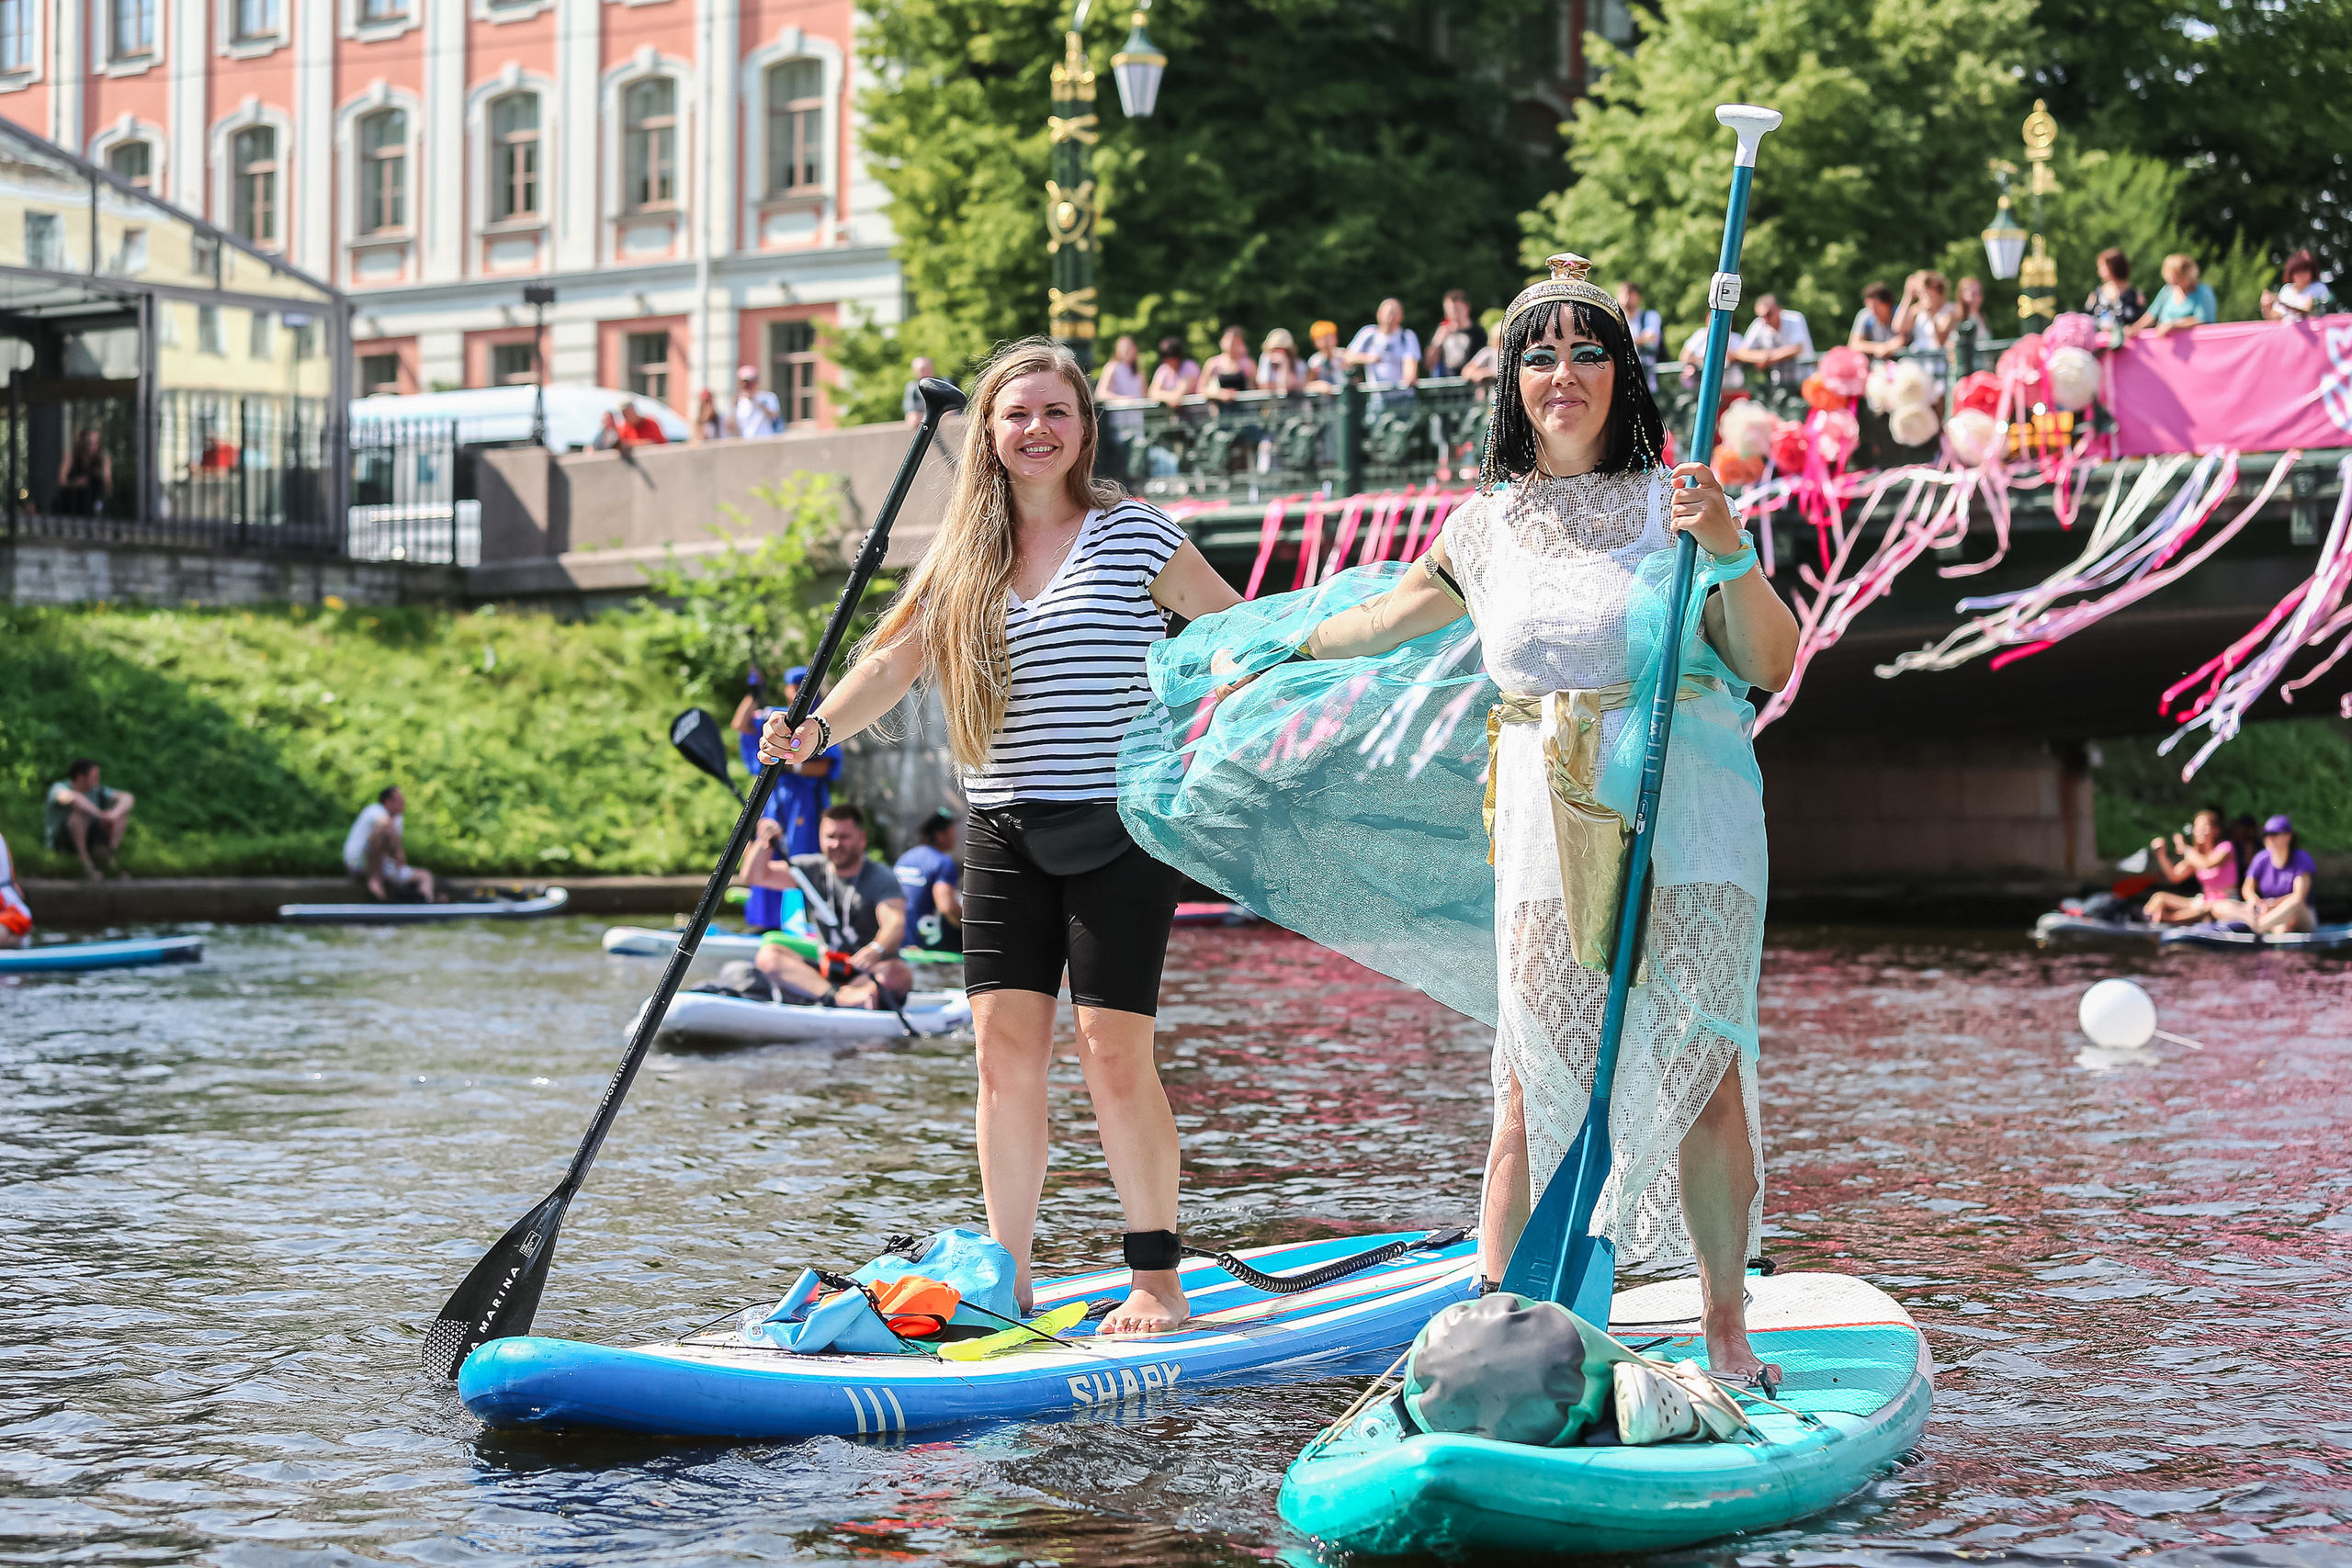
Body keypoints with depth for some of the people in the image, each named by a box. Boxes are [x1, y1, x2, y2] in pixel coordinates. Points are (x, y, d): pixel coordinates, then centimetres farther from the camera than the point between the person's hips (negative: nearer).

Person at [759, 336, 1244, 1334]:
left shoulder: (1136, 536, 0)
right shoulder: (960, 556, 10)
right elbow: (893, 661, 2)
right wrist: (817, 730, -15)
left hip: (1118, 828, -4)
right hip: (1002, 836, 4)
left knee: (1113, 1053, -7)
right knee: (1006, 1048, 0)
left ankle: (1156, 1277, 6)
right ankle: (1007, 1285, 9)